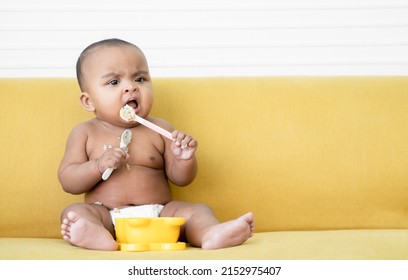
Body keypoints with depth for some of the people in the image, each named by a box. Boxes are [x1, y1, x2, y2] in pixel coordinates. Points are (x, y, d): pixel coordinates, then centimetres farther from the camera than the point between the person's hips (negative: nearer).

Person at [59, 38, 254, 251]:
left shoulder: (160, 129, 9)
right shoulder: (85, 133, 7)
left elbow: (179, 178, 10)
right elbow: (67, 182, 2)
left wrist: (185, 159, -12)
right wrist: (99, 166, -15)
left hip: (158, 214, 1)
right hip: (107, 216, -1)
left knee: (197, 210, -19)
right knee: (74, 211, -26)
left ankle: (209, 233, -52)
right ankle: (94, 235, -59)